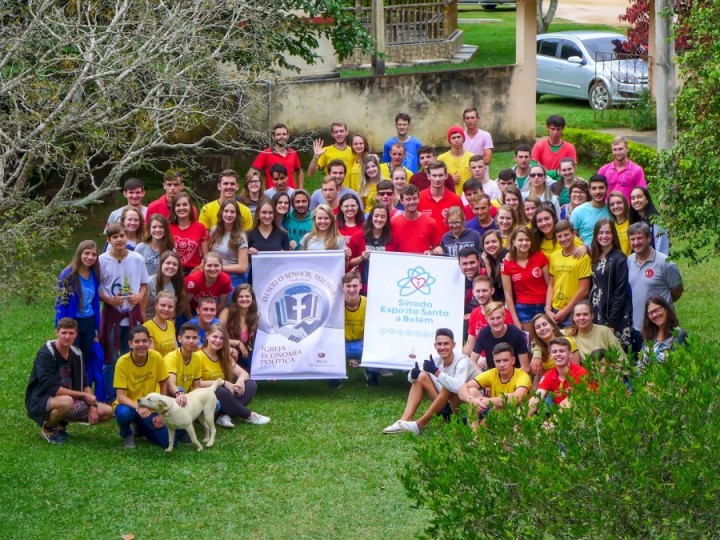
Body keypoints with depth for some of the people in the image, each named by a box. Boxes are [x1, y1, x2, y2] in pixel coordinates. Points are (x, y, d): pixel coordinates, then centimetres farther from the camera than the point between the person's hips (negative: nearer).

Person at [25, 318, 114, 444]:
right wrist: (84, 395, -20)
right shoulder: (45, 355, -19)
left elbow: (85, 384, 9)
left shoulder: (76, 354, 3)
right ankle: (47, 428, -8)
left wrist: (92, 406, -9)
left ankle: (61, 423, 9)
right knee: (66, 401, -41)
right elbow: (52, 389, -25)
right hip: (40, 402, -7)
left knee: (107, 411, -5)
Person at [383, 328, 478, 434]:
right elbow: (411, 378, 1)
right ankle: (404, 421, -17)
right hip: (448, 406, 7)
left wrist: (436, 372, -40)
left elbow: (458, 387, -41)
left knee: (448, 387, -33)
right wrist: (413, 375, -23)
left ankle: (419, 424, -25)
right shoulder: (436, 359, -2)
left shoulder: (462, 361, -21)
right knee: (421, 376, -4)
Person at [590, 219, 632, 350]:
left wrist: (611, 322, -15)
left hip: (615, 317, -6)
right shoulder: (595, 258, 12)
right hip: (597, 315, 6)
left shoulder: (619, 259, -8)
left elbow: (621, 292, -12)